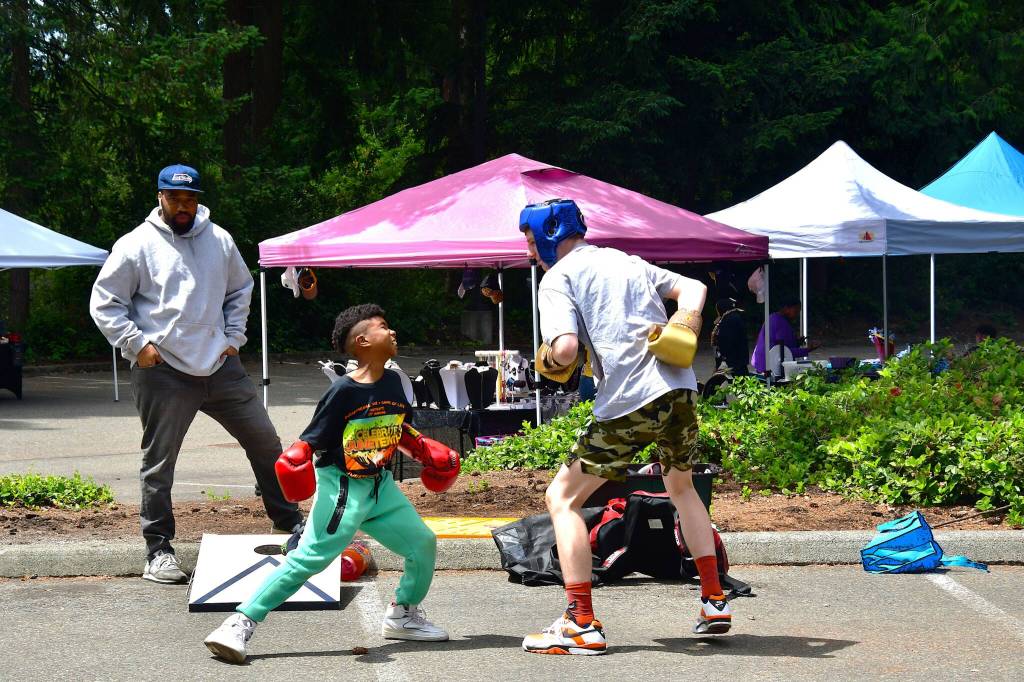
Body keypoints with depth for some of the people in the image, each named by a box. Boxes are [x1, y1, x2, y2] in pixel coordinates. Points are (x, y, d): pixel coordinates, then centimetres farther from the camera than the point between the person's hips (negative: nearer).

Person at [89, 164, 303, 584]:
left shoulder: (219, 241, 10)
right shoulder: (137, 246, -4)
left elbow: (240, 289, 24)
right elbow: (104, 303, -2)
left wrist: (234, 337, 12)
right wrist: (137, 344, -10)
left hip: (221, 366, 4)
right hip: (163, 373, -4)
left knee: (264, 440, 8)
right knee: (159, 463, 0)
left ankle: (289, 522, 25)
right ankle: (158, 550, 9)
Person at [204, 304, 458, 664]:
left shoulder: (392, 381, 5)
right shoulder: (344, 391, -16)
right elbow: (312, 439, -15)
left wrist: (424, 451, 17)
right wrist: (296, 459, -33)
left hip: (380, 486, 7)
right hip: (342, 488, -7)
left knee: (423, 543, 9)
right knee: (307, 559, -17)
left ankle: (403, 615, 30)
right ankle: (241, 623, -16)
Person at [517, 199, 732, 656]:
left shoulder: (557, 279, 0)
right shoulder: (626, 261, 22)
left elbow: (565, 347, -14)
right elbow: (692, 289, 21)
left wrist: (549, 363, 6)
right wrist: (682, 332, 10)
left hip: (628, 403, -7)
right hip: (679, 388, 7)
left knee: (562, 498, 4)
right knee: (682, 488, 32)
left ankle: (582, 625, -5)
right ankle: (714, 602, 28)